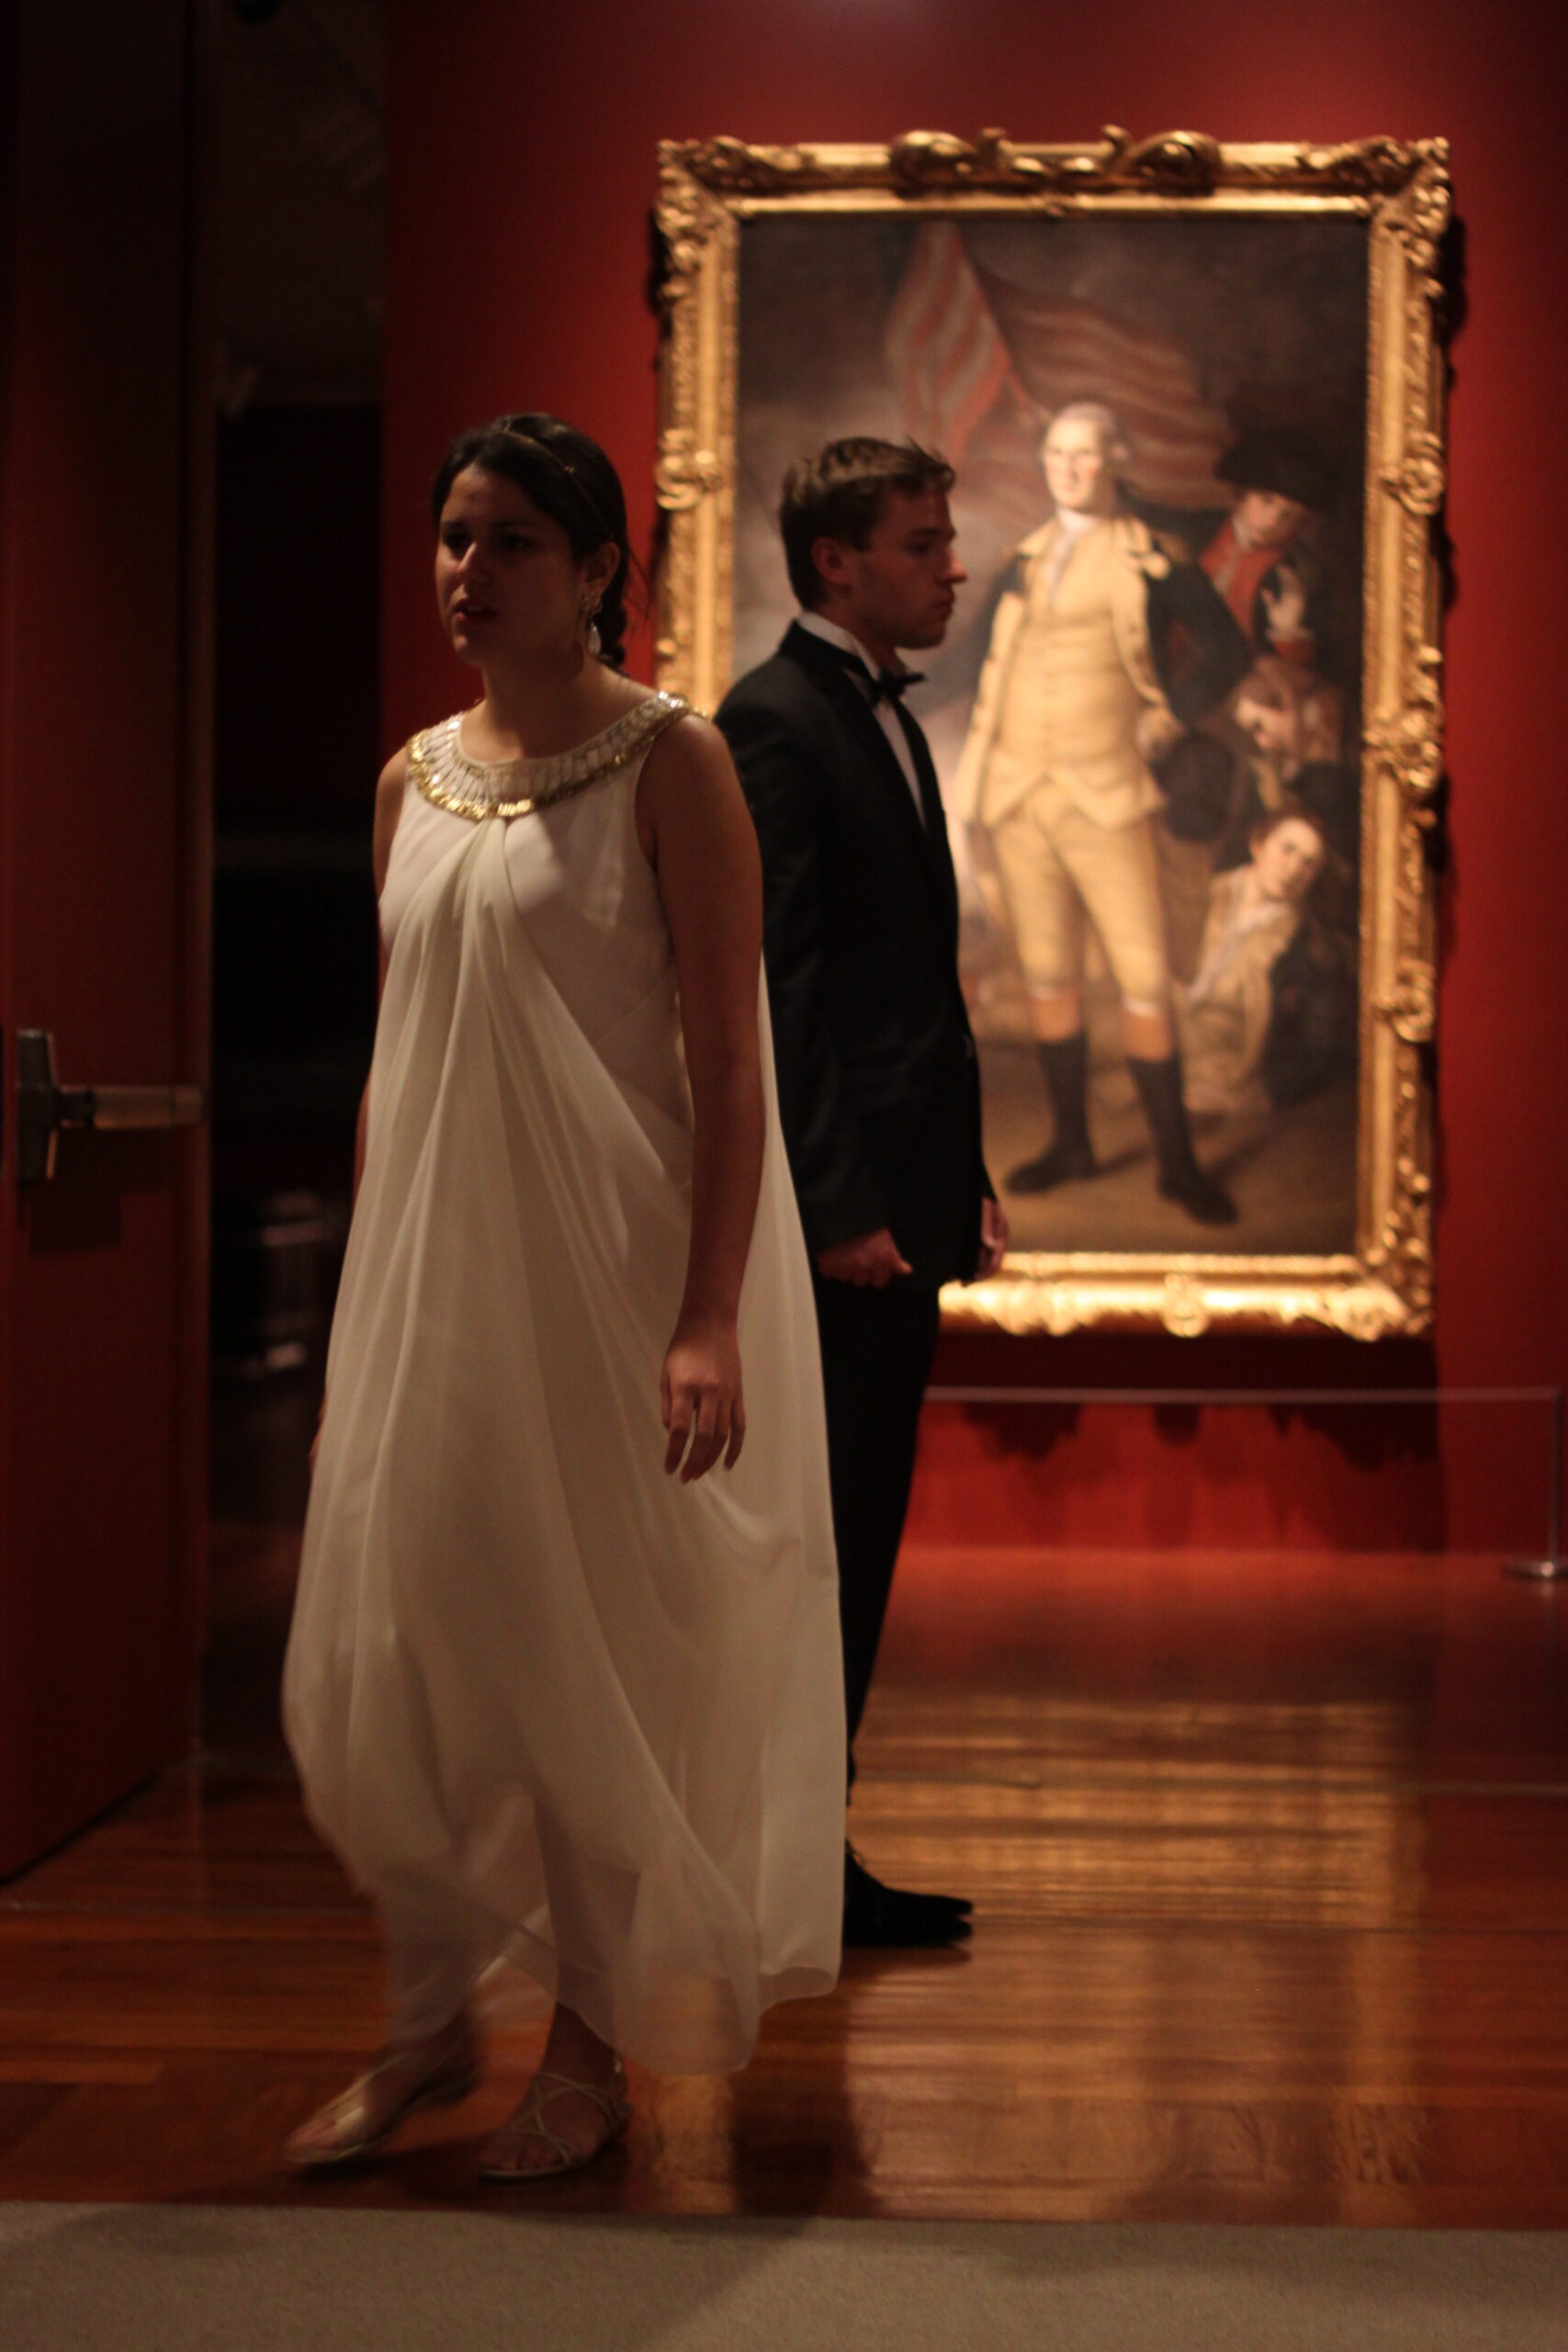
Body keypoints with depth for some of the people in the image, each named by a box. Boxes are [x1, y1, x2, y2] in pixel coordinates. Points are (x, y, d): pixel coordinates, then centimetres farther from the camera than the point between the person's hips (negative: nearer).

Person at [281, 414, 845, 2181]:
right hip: (434, 1269, 6)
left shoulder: (667, 763, -6)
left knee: (603, 1653, 3)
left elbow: (727, 1063, -11)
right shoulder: (415, 780, 12)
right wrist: (367, 1293, 13)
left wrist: (710, 1320, -19)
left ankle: (594, 2051, 20)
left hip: (610, 1270, -6)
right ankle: (429, 2020, 24)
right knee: (381, 1655, 5)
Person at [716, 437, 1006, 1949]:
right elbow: (773, 983, -17)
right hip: (840, 1205, -10)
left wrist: (963, 1178, 17)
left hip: (901, 1200, 10)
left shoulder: (882, 714, 19)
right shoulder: (773, 722, -10)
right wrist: (838, 1203, -21)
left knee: (856, 1540, 12)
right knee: (817, 1541, -4)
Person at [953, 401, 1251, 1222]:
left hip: (1104, 797, -4)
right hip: (1018, 796, 5)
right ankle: (1071, 1143, 19)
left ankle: (1177, 1161, 2)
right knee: (1047, 972, 8)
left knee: (1144, 978, -6)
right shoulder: (1026, 559, 12)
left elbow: (1225, 653, 2)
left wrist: (1163, 725, -4)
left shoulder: (1149, 560, -2)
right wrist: (981, 751, 9)